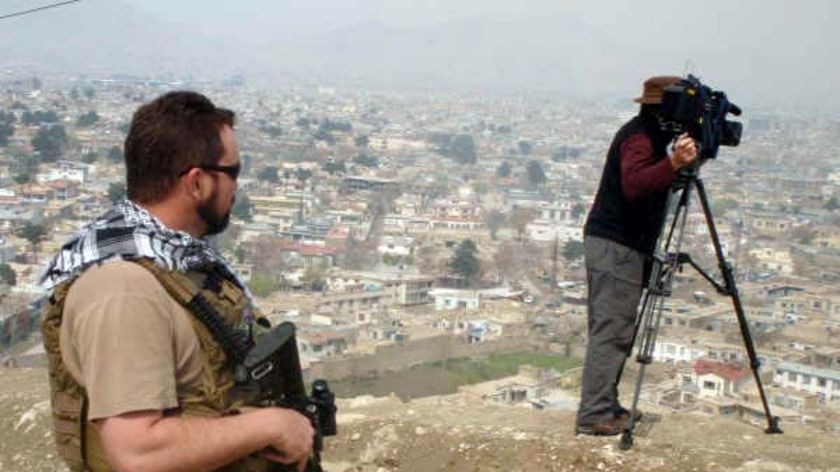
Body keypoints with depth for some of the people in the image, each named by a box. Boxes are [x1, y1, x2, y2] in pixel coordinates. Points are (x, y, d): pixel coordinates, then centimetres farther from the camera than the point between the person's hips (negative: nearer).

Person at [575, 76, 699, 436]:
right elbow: (633, 184, -32)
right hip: (616, 245, -10)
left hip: (609, 243, 10)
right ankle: (595, 416, -9)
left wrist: (679, 162, 14)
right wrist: (673, 163, -44)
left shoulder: (648, 133, 17)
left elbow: (650, 184, 24)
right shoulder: (639, 136, -15)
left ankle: (604, 407, 20)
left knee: (611, 330, 13)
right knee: (611, 331, -10)